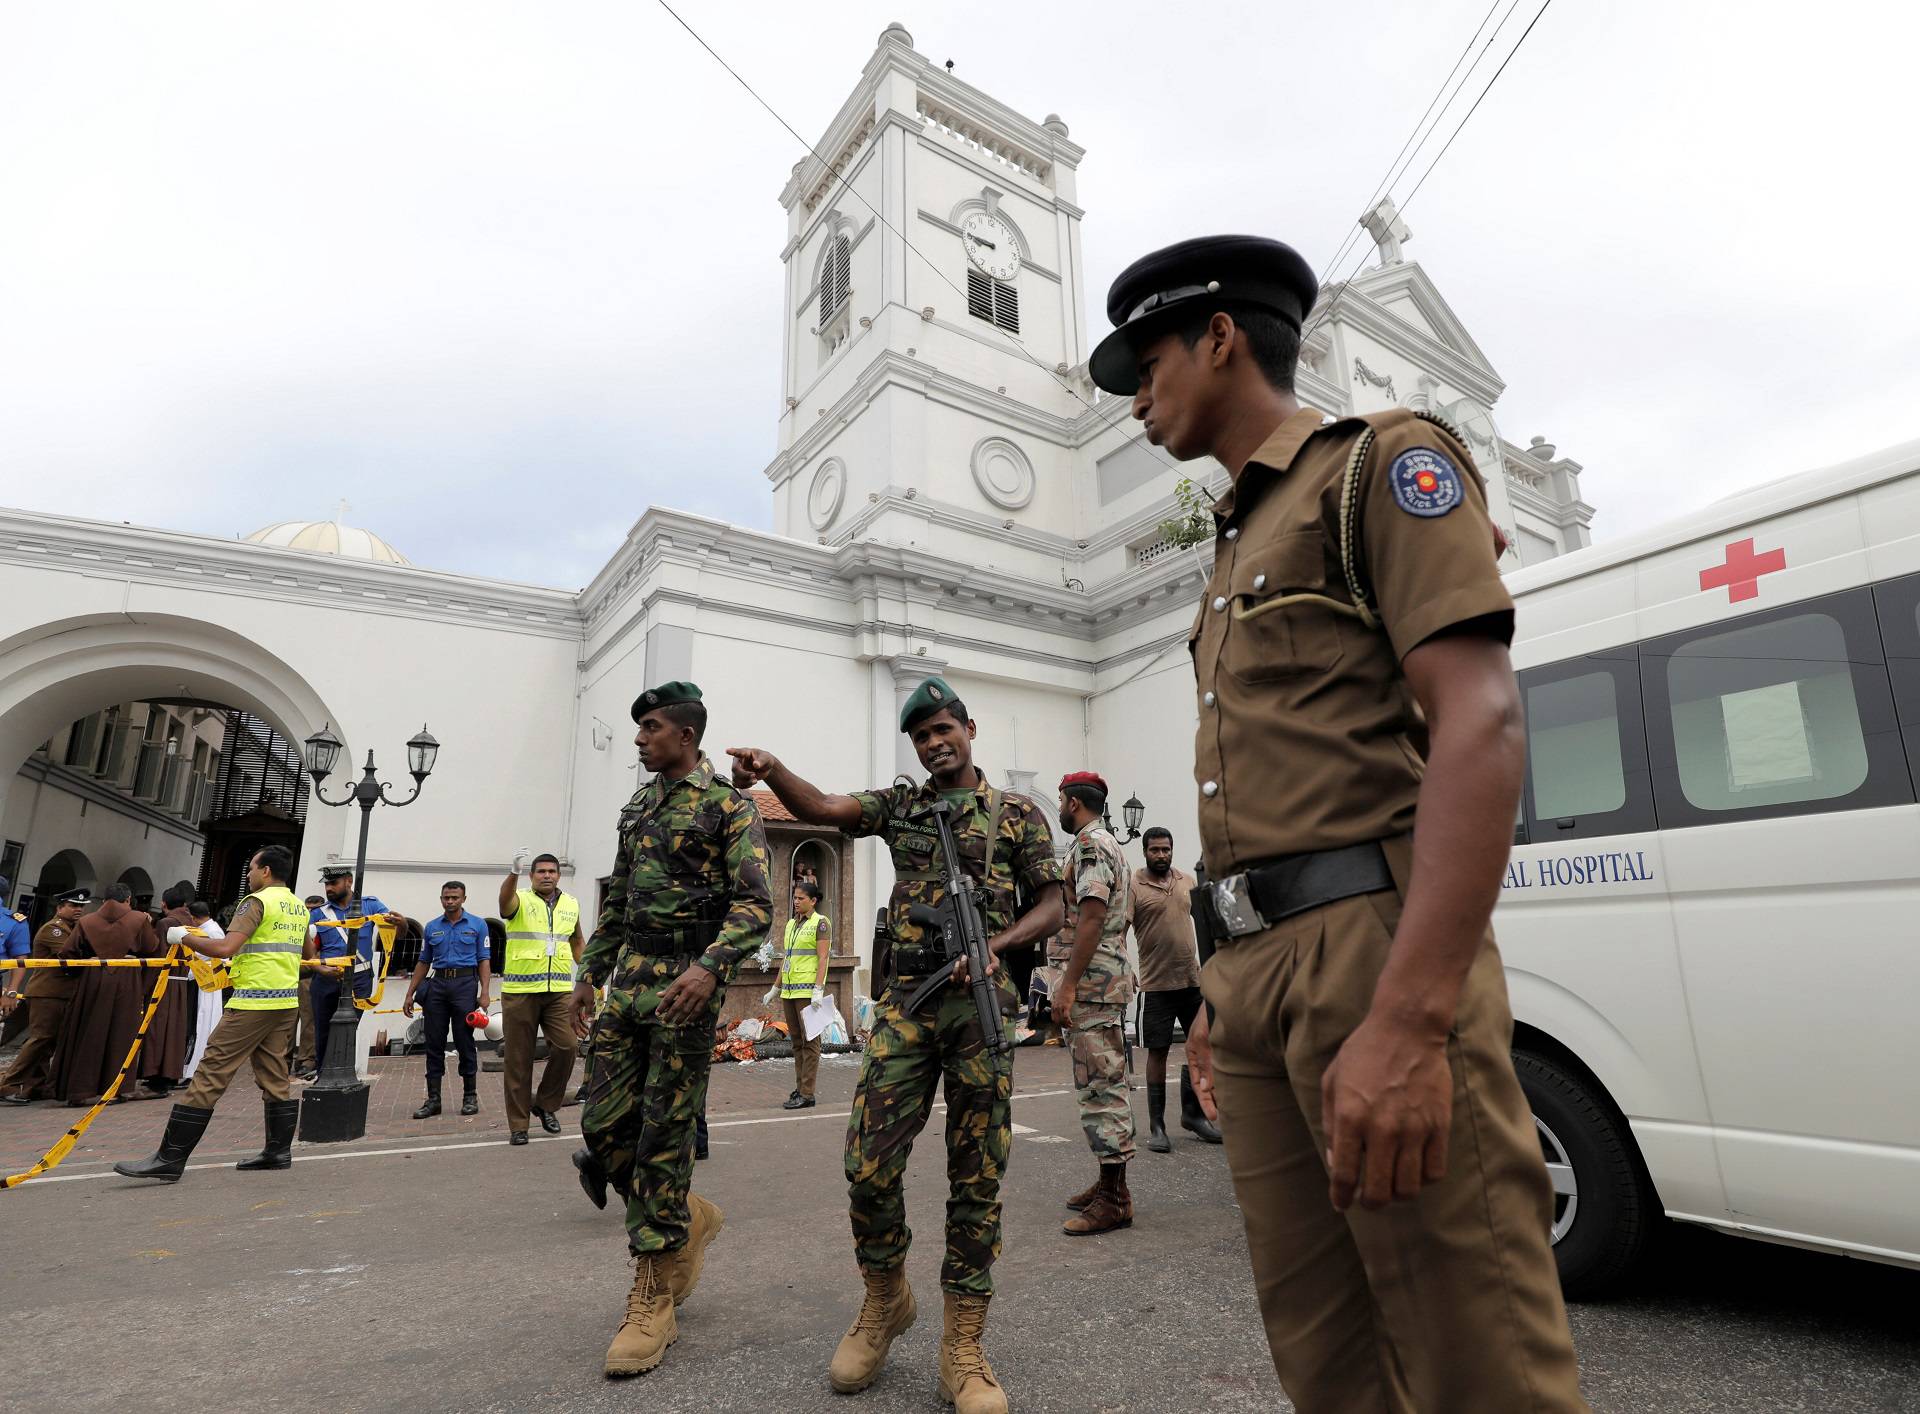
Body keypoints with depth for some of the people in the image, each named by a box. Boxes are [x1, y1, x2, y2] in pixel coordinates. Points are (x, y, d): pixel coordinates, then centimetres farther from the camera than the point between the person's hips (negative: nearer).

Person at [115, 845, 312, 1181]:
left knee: (210, 1074, -4)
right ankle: (278, 1151, 17)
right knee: (275, 1078, 13)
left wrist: (185, 936, -6)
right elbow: (304, 952, 30)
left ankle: (170, 1160, 0)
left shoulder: (257, 901, -9)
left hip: (253, 1002, -8)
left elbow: (225, 947, -21)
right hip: (286, 1001, 8)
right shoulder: (299, 907, 15)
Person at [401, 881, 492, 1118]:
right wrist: (410, 994, 11)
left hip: (465, 984, -3)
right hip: (437, 984, 3)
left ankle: (470, 1097, 10)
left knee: (465, 1043, 1)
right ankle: (433, 1099, 10)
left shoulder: (477, 925, 2)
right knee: (434, 1043, 4)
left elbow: (484, 961, -1)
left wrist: (484, 993, -11)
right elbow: (423, 963, 17)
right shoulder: (432, 927, 12)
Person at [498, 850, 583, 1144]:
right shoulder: (521, 900, -3)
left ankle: (547, 1104, 15)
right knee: (519, 1059, 4)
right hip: (520, 991, -3)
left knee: (567, 1046, -8)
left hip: (560, 990, 3)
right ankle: (518, 1123, 16)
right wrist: (515, 872, -49)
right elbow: (505, 899, -28)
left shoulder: (571, 904, 11)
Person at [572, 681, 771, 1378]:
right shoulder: (638, 805, 16)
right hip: (628, 978, 7)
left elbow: (755, 902, -16)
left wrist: (710, 967, -30)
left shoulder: (729, 805, -8)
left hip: (686, 981, -7)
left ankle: (653, 1300, 12)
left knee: (665, 1134, -2)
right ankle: (690, 1218, 31)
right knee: (603, 1123, 7)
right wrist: (591, 973, 22)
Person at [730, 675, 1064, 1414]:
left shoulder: (1018, 813, 6)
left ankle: (963, 1345, 17)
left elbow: (1051, 904, 4)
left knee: (976, 1176, 4)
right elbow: (824, 808, -4)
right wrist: (770, 768, -23)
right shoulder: (899, 804, 13)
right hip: (906, 1000, 2)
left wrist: (992, 947, -14)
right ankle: (885, 1299, 25)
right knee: (869, 1165, -2)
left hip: (981, 1002, -1)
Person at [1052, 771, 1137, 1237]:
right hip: (1113, 974, 11)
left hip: (1092, 978, -11)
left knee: (1100, 1085, -8)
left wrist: (1068, 985, -22)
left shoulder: (1089, 843, -12)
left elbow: (1091, 917, -21)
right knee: (1105, 1082, 14)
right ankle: (1110, 1181, 22)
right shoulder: (1111, 844, 21)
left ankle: (1114, 1199, -3)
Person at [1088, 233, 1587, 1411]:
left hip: (1371, 946, -8)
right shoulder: (1242, 544, 24)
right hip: (1261, 968, 8)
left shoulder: (1379, 461, 1)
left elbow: (1483, 723, -14)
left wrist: (1409, 1020, -24)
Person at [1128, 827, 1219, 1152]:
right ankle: (1156, 1126, 12)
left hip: (1193, 979, 5)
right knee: (1157, 1052, 1)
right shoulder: (1134, 886, -7)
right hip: (1157, 982, -5)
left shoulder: (1188, 881, 9)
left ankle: (1193, 1113, 29)